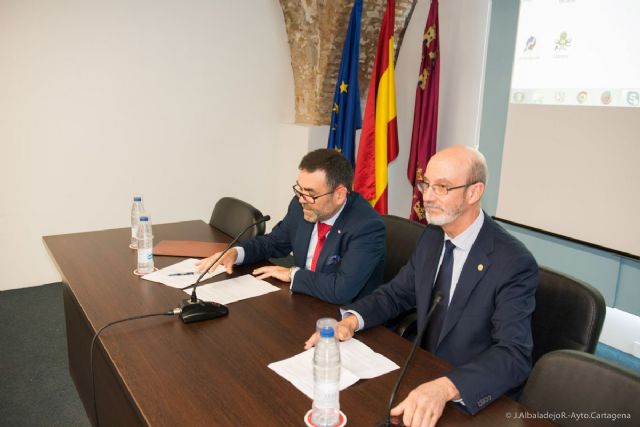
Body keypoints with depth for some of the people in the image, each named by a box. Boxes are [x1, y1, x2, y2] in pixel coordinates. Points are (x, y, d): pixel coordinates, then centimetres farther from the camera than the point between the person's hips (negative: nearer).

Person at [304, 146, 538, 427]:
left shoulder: (515, 263, -21)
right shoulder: (432, 236, 0)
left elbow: (514, 354, -26)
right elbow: (398, 293, 7)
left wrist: (445, 387, -43)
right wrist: (351, 319, -12)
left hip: (476, 400, -6)